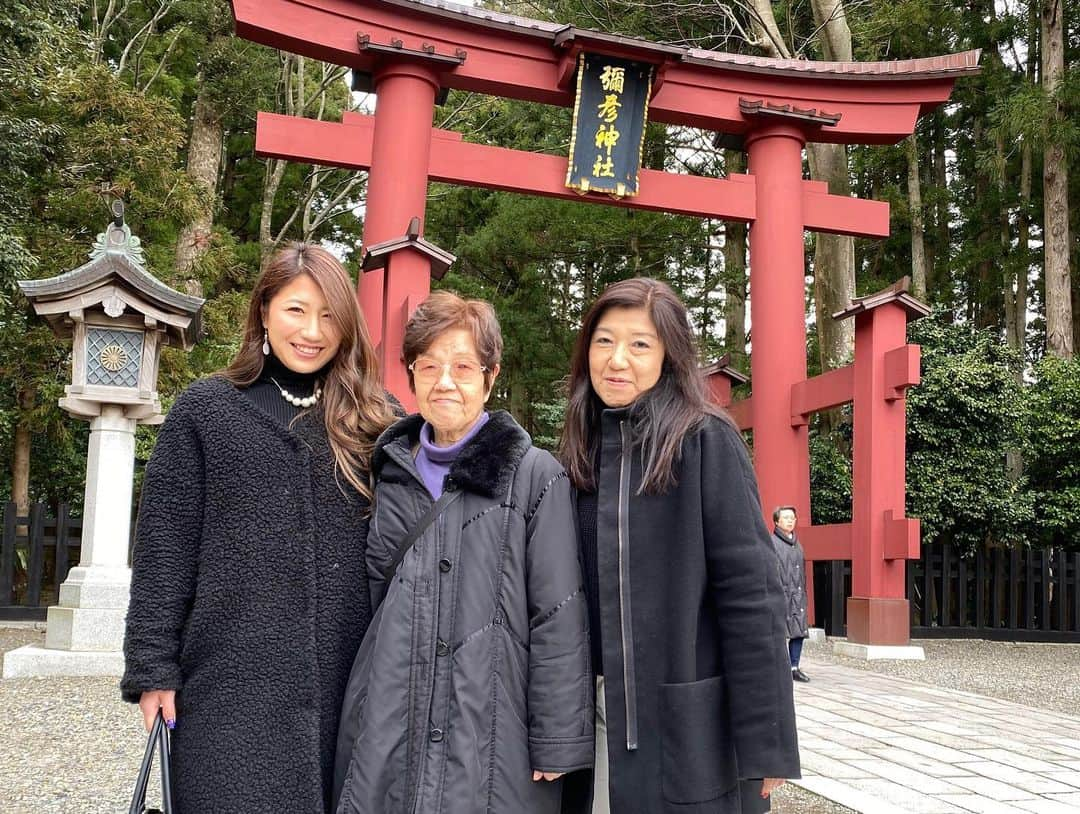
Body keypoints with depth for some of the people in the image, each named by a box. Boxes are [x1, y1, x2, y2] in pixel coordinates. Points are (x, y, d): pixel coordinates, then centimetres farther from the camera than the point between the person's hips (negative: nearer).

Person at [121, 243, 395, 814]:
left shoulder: (370, 422, 8)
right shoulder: (206, 410, 3)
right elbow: (163, 551, 1)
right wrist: (152, 671, -4)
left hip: (343, 686, 2)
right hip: (233, 686, -2)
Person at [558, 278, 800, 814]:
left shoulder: (706, 443, -8)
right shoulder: (577, 454, 7)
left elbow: (749, 594, -12)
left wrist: (763, 742, -14)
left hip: (687, 730, -4)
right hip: (592, 722, 5)